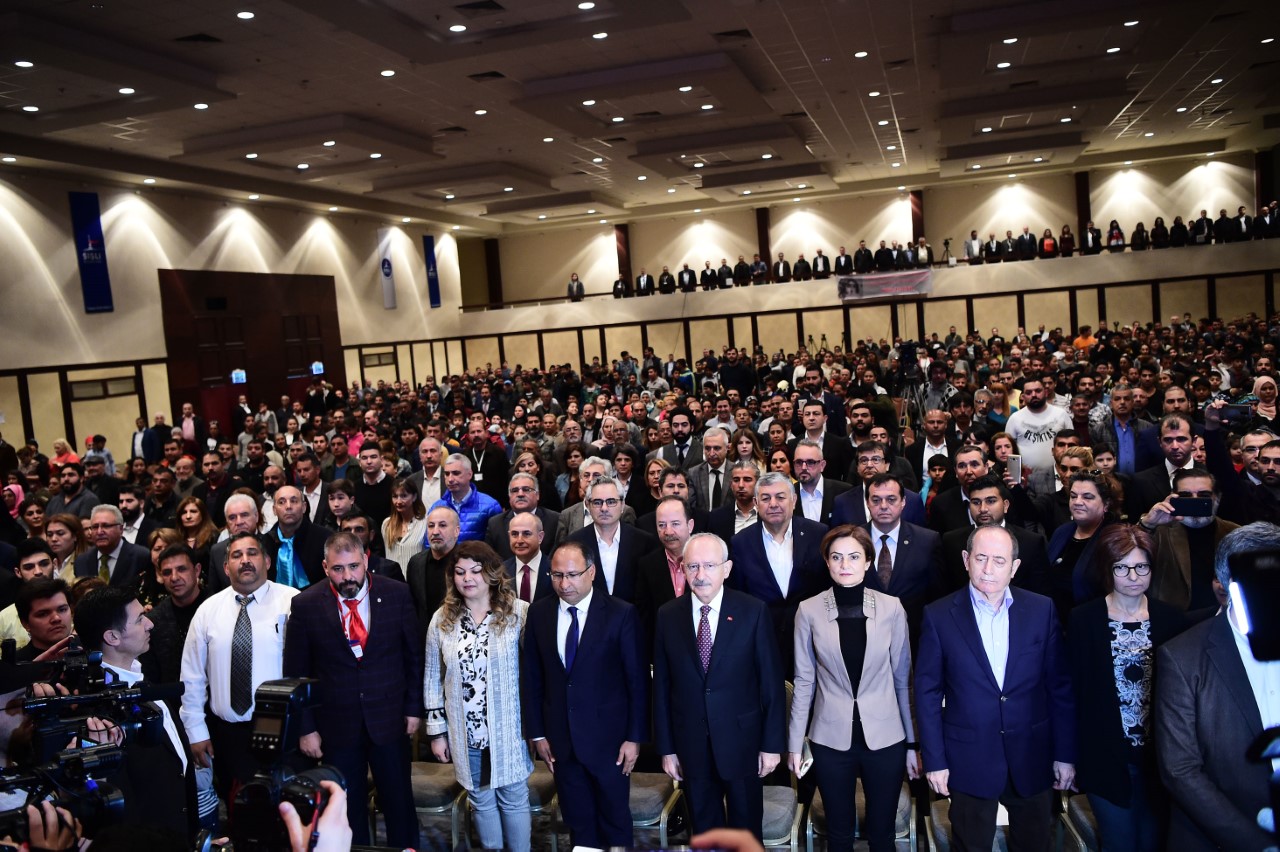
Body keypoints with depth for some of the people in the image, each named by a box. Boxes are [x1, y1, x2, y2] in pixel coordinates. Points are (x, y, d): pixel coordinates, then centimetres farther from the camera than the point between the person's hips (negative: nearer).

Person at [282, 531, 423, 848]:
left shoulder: (396, 593, -8)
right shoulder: (305, 605, -9)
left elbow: (413, 655, 0)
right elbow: (295, 673, -2)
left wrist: (414, 708, 2)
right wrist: (305, 727, -2)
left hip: (390, 718, 0)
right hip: (337, 724, 0)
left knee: (399, 801, 14)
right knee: (349, 809, 15)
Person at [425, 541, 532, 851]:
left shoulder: (518, 613, -10)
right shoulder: (442, 619, -1)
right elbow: (433, 679, 5)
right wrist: (437, 731, 5)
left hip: (508, 728, -2)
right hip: (465, 732, 3)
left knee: (513, 799, 11)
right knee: (481, 800, 16)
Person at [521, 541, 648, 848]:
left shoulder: (621, 613, -12)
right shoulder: (539, 613, -1)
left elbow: (638, 680, -9)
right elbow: (531, 677, 4)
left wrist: (635, 737, -9)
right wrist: (537, 733, 3)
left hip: (608, 737, -3)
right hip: (560, 739, 3)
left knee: (615, 821, 12)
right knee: (577, 823, 17)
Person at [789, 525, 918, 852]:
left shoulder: (892, 608, -5)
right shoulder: (809, 611, -5)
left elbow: (903, 678, 1)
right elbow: (804, 681, 1)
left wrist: (912, 743, 4)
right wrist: (795, 742, 2)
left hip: (885, 739, 0)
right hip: (831, 740, 0)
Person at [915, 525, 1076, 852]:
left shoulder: (1041, 610, -3)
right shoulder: (939, 615, -8)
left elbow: (1060, 687, 2)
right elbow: (928, 693, -4)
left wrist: (1065, 754, 2)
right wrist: (934, 760, -6)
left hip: (1032, 760, 2)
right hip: (969, 761, -2)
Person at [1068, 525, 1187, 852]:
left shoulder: (1170, 619, -2)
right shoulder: (1084, 620, -8)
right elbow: (1074, 690, -6)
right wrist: (1070, 755, -7)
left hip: (1157, 755, 2)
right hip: (1105, 755, -2)